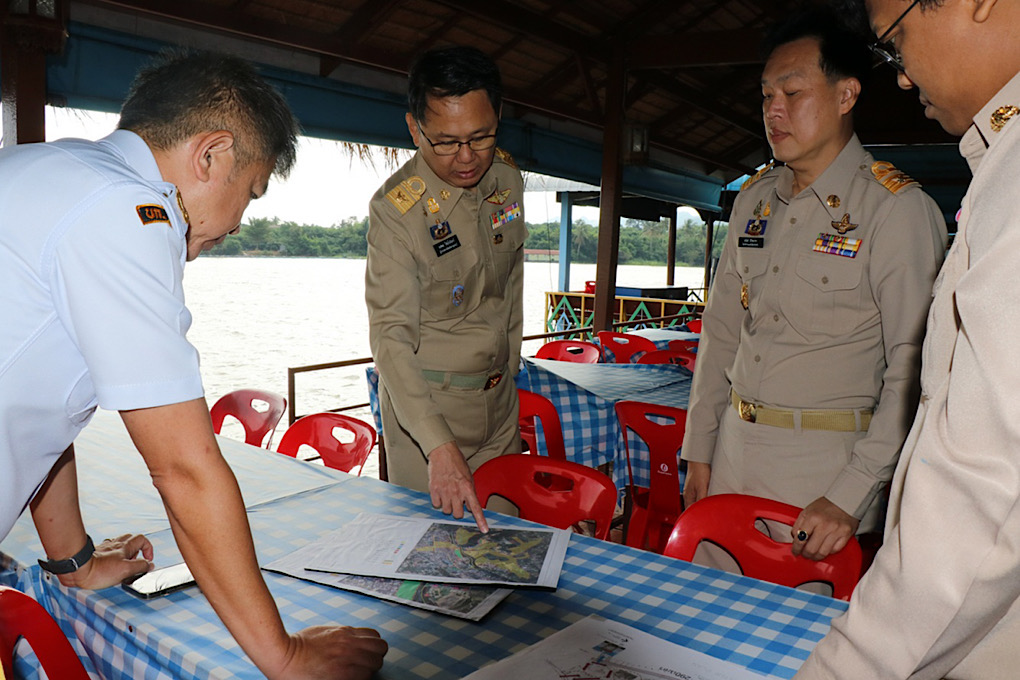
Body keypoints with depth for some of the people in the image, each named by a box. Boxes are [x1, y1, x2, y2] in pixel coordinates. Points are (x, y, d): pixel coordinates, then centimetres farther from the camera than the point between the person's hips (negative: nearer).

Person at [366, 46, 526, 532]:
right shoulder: (395, 208, -21)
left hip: (498, 396, 6)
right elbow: (391, 336, -27)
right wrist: (440, 445, -38)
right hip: (424, 399, -5)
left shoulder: (507, 178, -2)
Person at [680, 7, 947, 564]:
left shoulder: (898, 209, -10)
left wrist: (850, 497, -20)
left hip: (828, 463, -5)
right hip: (734, 450, 6)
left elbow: (913, 373, -14)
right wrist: (699, 449, 10)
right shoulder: (754, 198, 9)